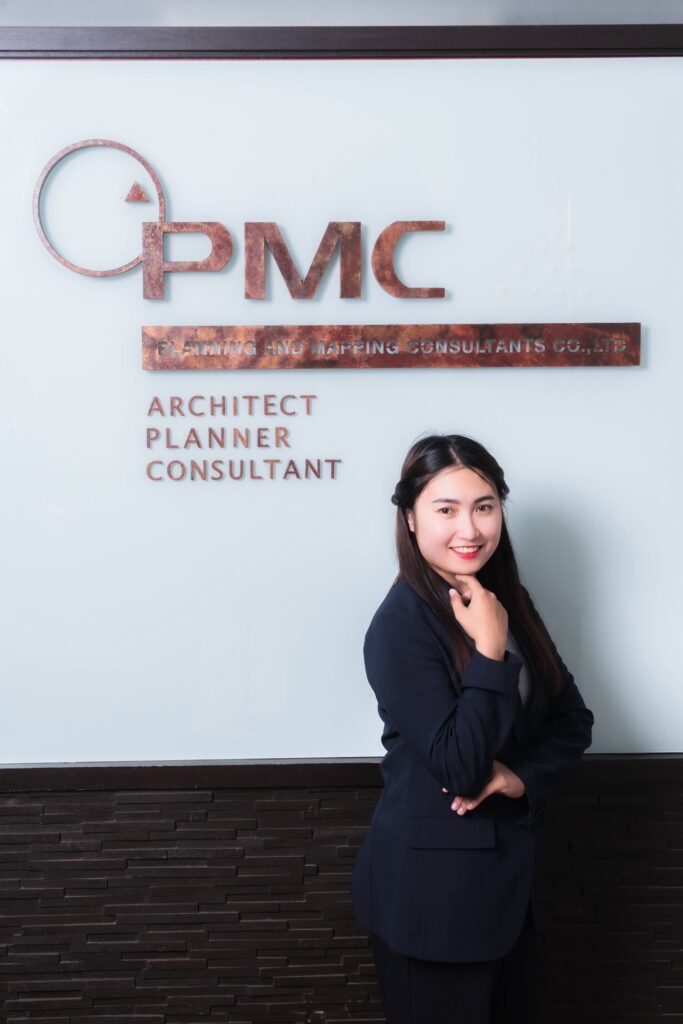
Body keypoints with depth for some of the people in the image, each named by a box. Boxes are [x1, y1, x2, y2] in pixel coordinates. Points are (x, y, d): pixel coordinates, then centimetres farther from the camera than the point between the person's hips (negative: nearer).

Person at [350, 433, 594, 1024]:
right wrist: (490, 651, -24)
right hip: (432, 889, -7)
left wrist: (522, 775, -12)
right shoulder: (401, 626, -20)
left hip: (512, 869, 7)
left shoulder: (508, 601, 2)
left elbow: (572, 720, 5)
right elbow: (459, 769, -23)